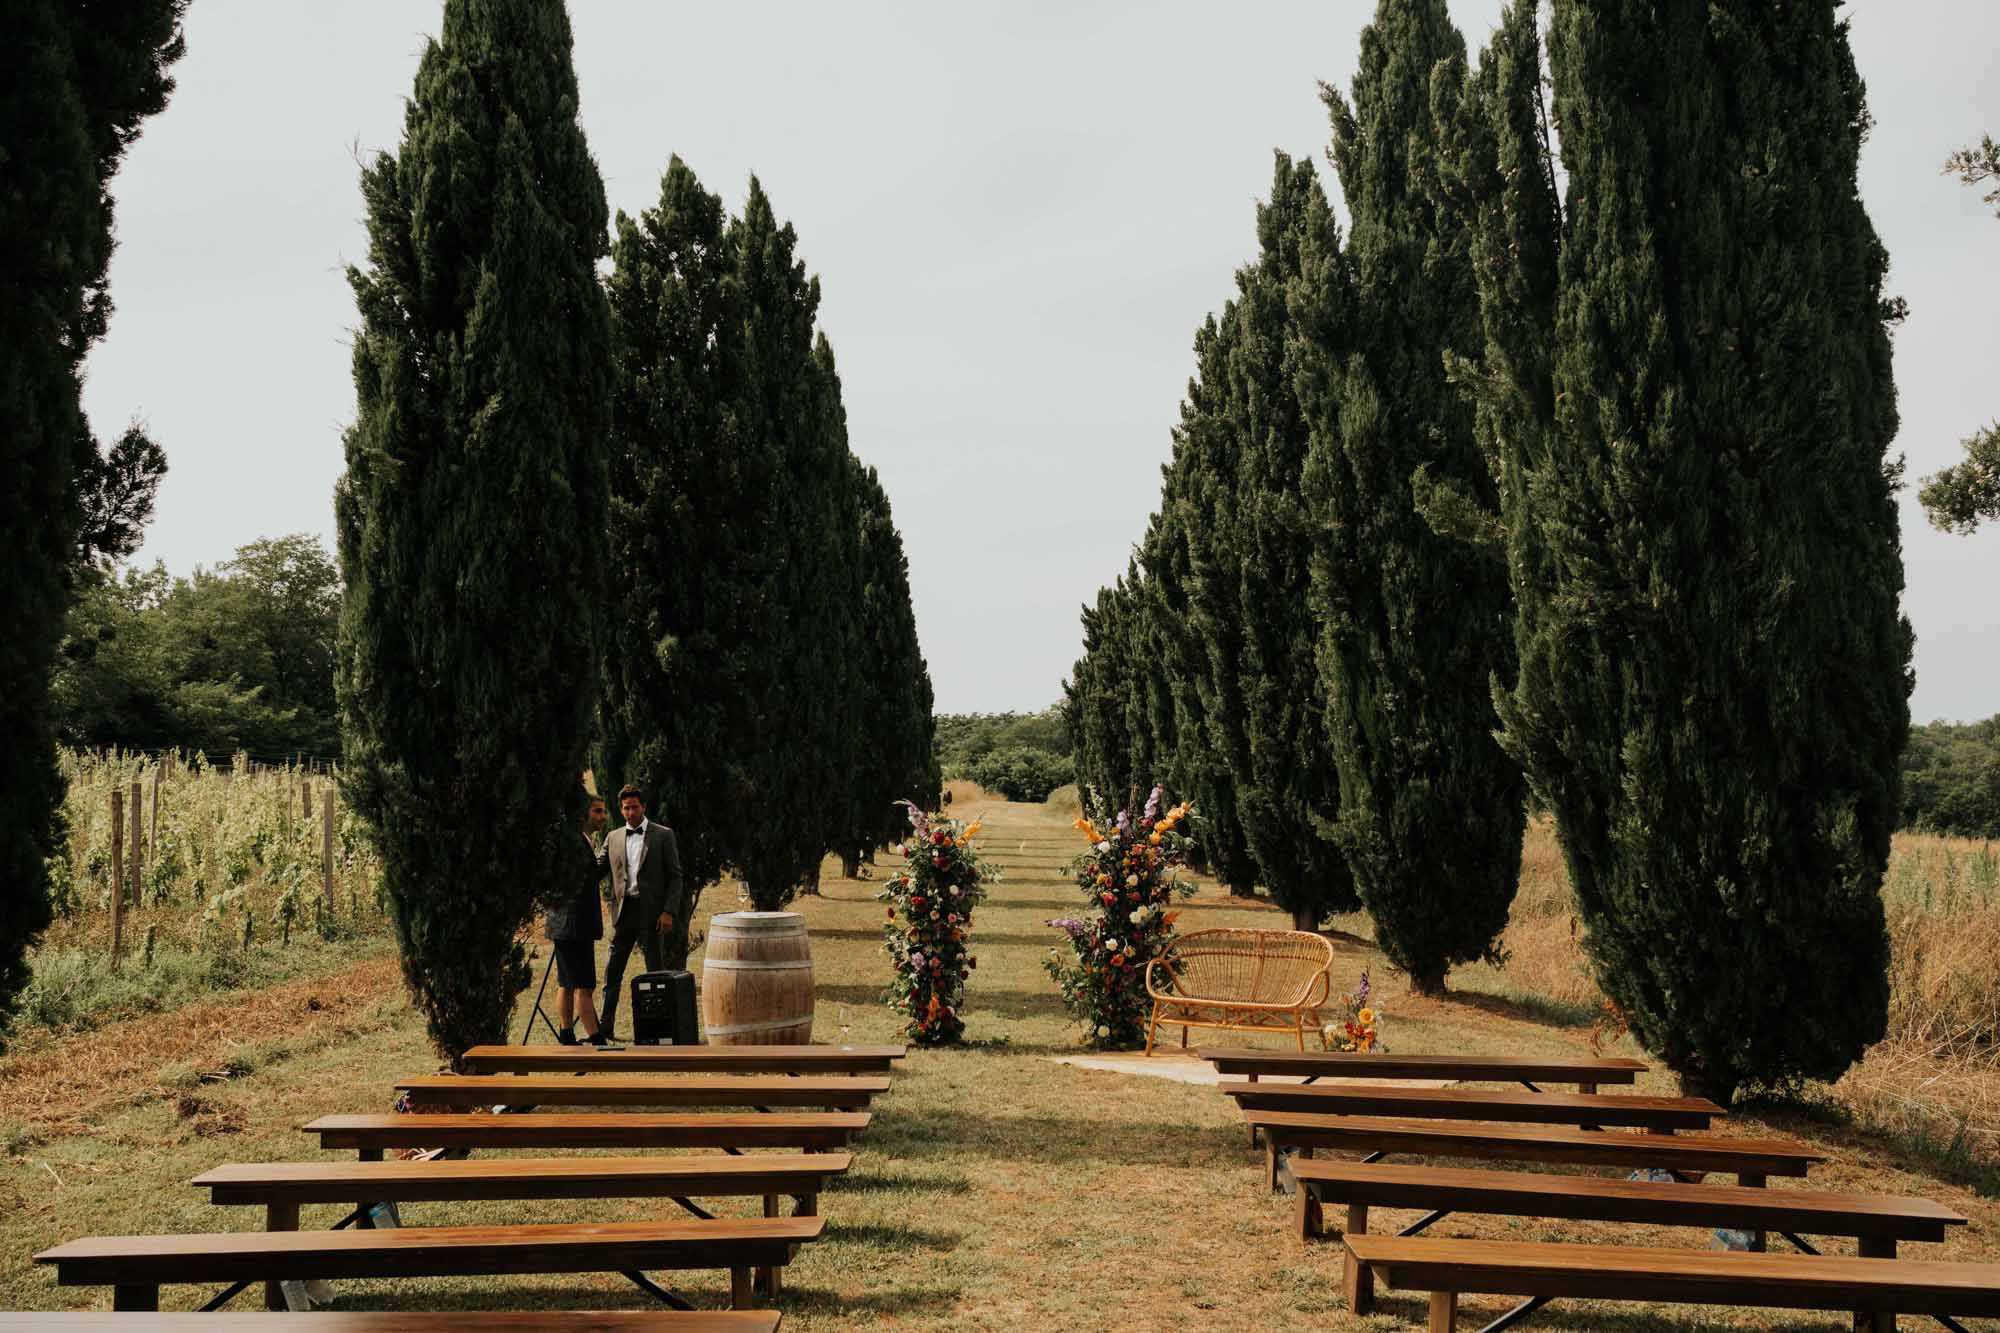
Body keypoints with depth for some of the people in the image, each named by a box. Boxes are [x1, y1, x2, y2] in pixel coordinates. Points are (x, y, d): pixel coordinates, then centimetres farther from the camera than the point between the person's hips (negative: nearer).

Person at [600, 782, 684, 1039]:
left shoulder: (663, 835, 1)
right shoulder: (613, 837, 12)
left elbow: (675, 876, -1)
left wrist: (669, 911, -10)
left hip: (651, 912, -3)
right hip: (623, 911, 3)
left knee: (654, 970, 3)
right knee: (612, 971, 3)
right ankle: (605, 1027, 8)